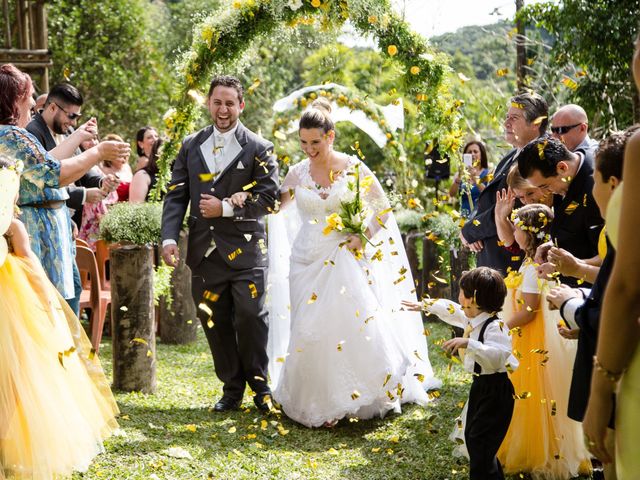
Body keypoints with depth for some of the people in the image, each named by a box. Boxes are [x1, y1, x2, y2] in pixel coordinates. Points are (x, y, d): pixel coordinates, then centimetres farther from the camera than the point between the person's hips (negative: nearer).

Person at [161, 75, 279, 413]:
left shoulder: (258, 148, 0)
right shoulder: (191, 146, 11)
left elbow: (269, 196, -6)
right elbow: (176, 195, 7)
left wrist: (226, 208, -13)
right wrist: (169, 236, -5)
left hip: (245, 249, -3)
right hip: (205, 251, 4)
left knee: (250, 317, -7)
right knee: (215, 322, 7)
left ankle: (260, 385, 11)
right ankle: (232, 388, 19)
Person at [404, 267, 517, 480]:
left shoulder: (495, 327, -25)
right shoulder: (471, 319, 3)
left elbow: (496, 356, -42)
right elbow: (452, 310, 24)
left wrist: (468, 343, -47)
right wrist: (425, 305, 37)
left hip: (494, 392, -10)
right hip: (479, 387, 10)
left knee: (481, 449, -11)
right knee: (472, 440, 23)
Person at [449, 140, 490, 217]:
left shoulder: (487, 174, 2)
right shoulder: (461, 173, 10)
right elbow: (452, 194, -3)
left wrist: (475, 179, -23)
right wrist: (459, 178, -18)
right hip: (465, 217, 3)